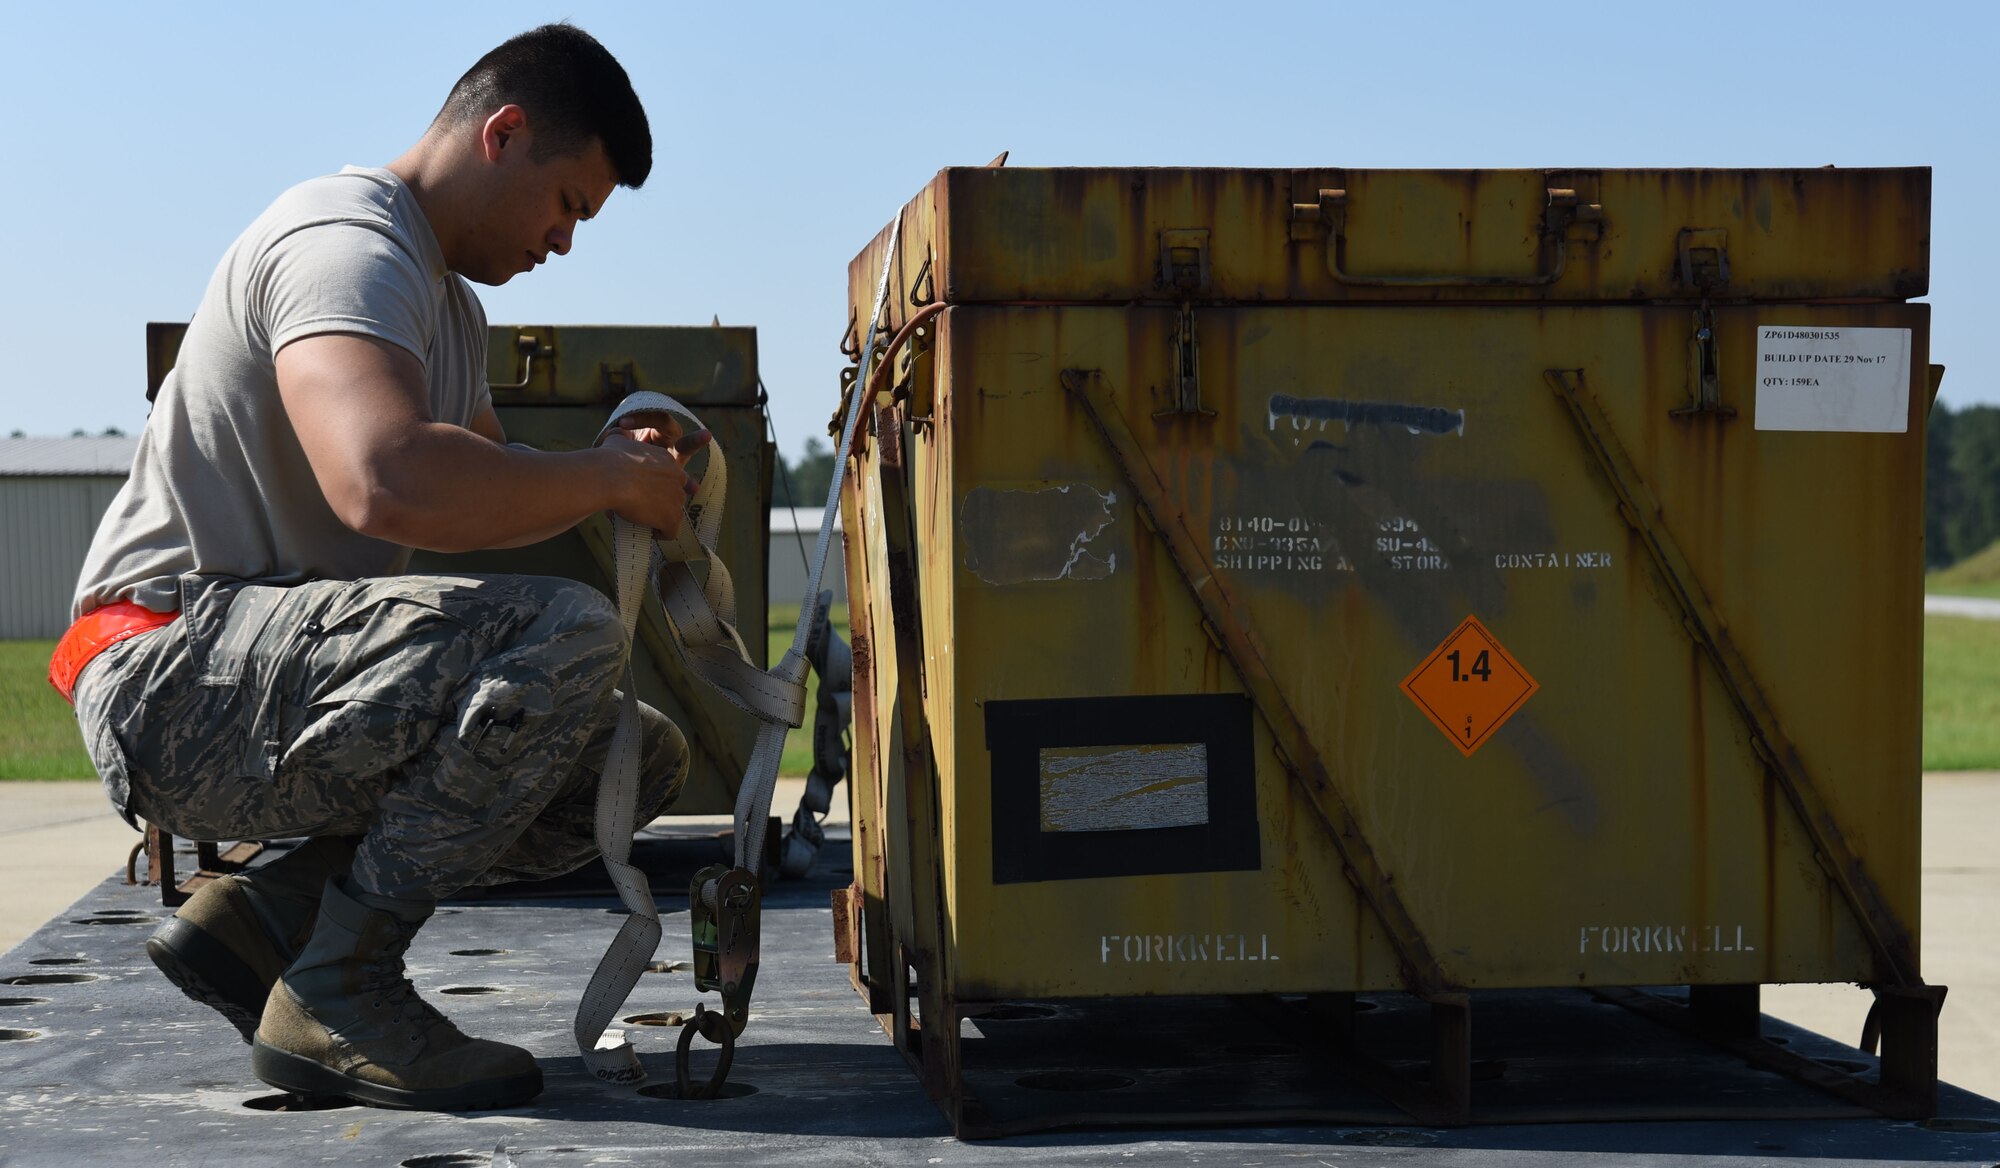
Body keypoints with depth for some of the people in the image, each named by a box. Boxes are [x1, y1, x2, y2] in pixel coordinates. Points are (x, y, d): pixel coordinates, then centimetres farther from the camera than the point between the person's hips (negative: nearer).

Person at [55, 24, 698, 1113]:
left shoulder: (447, 299, 22)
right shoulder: (348, 242, -14)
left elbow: (482, 492, 30)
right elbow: (388, 484, -33)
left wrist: (612, 467, 8)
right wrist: (609, 478, -18)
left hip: (279, 673, 11)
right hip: (176, 668, -11)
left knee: (641, 756, 4)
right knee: (568, 633, -29)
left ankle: (261, 915, 4)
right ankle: (333, 997, -17)